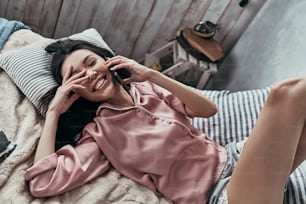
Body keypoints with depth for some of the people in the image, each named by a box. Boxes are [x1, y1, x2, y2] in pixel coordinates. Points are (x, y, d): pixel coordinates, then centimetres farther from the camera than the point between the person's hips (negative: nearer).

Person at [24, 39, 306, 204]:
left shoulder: (147, 88, 13)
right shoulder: (99, 133, 1)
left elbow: (208, 109, 8)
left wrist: (152, 75, -1)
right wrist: (54, 110, -3)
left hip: (233, 157, 6)